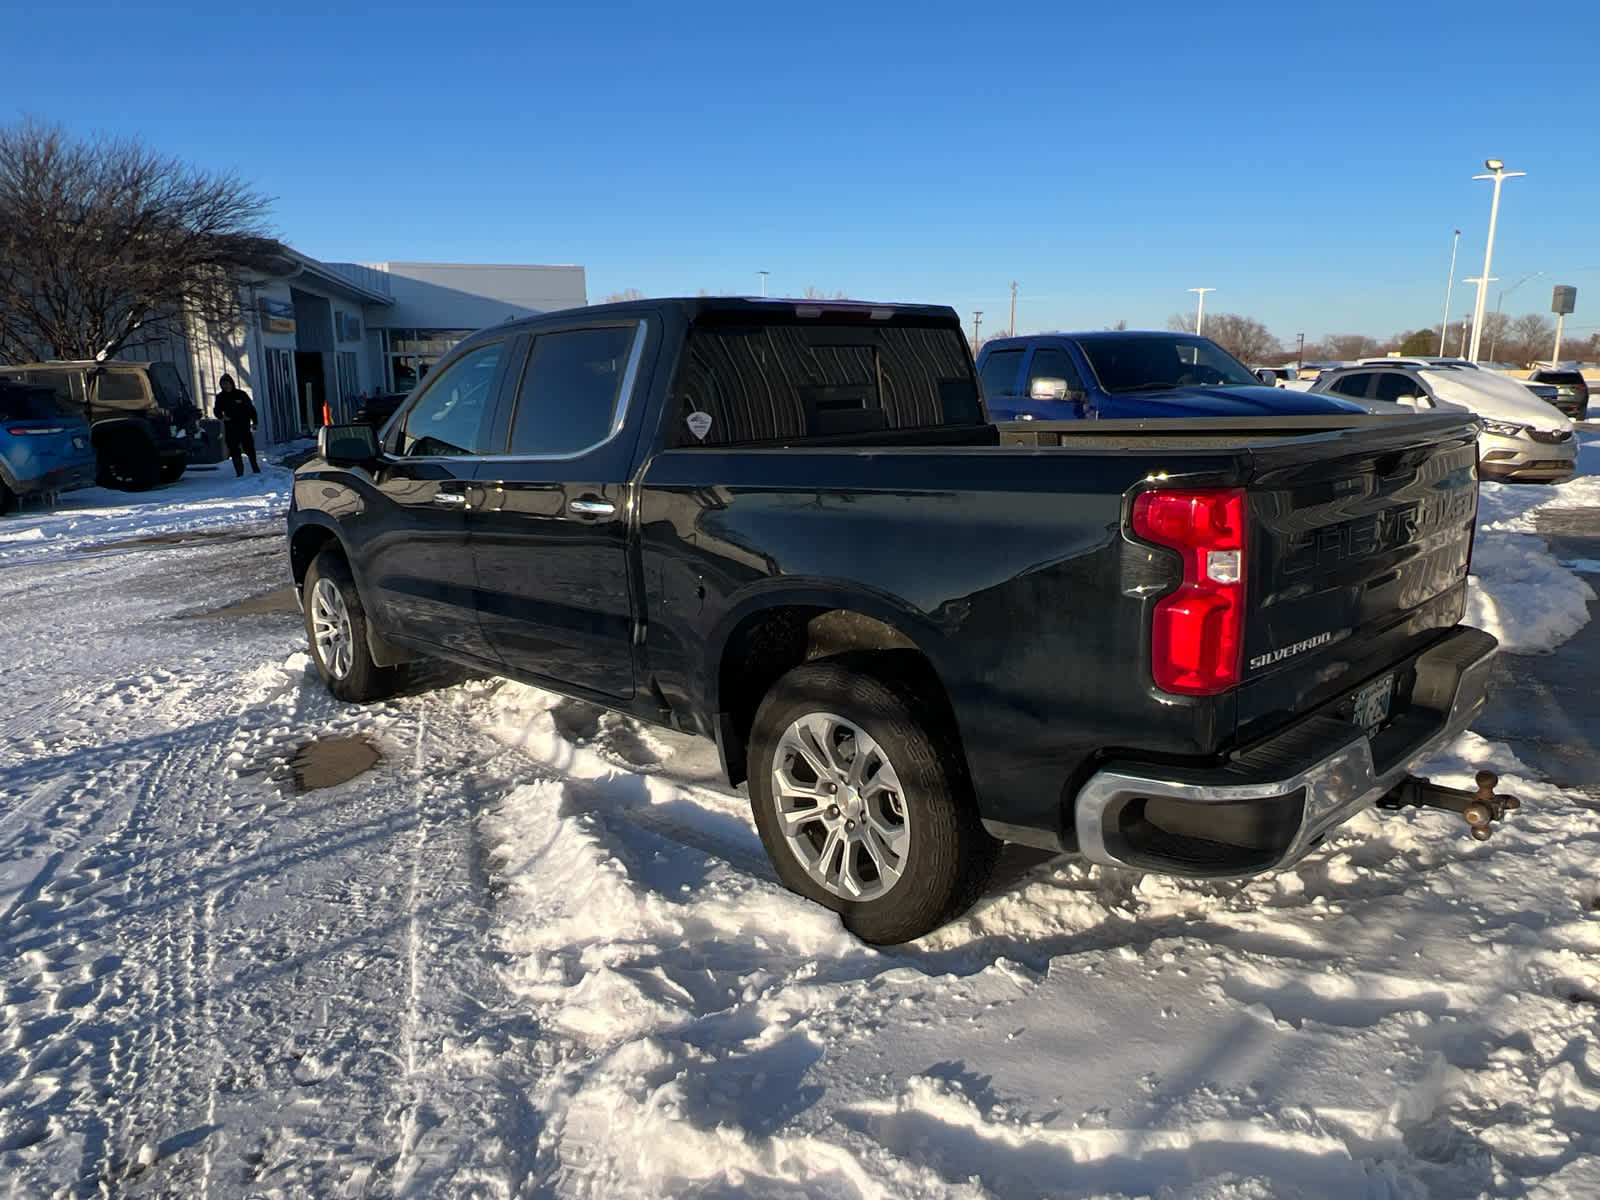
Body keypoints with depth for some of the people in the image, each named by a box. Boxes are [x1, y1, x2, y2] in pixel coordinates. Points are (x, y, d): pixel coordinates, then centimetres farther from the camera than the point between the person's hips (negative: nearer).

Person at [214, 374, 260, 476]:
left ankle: (255, 468, 21)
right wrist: (221, 417, -10)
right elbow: (217, 411, 13)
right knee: (234, 451, 1)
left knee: (250, 448, 4)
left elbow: (251, 408, 6)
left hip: (244, 426, -2)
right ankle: (239, 472, 7)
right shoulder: (220, 397, 4)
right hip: (230, 428, 2)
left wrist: (254, 422, 1)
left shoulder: (241, 394, 0)